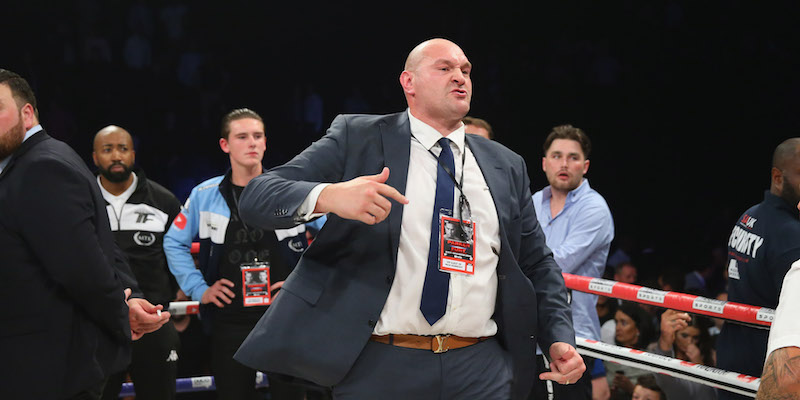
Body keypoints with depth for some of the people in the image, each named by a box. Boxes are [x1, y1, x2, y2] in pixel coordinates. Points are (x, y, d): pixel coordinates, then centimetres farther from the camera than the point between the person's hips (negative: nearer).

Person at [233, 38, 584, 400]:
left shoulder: (506, 166, 16)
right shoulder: (356, 137, 4)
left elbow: (537, 264, 20)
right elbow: (257, 197, -5)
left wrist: (559, 338, 2)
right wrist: (327, 196, -26)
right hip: (377, 368, -3)